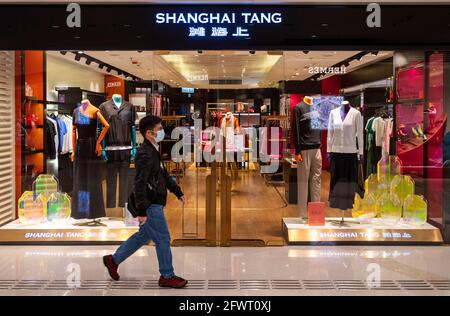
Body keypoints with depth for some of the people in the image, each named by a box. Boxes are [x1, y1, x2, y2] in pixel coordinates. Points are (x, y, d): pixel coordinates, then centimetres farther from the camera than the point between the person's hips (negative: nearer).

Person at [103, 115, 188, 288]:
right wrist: (142, 211, -24)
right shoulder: (145, 154, -20)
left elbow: (165, 175, 23)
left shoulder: (153, 151, 13)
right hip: (151, 205, -10)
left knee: (143, 236, 20)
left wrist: (178, 192, 22)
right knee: (163, 239, 0)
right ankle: (167, 276, 14)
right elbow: (139, 184, -24)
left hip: (154, 204, 10)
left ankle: (113, 260, 31)